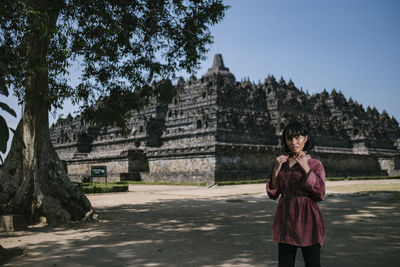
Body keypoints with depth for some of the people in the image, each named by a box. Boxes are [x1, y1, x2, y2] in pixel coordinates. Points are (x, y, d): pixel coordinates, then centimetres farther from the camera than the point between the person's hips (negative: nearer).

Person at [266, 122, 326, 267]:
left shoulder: (315, 164, -3)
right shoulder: (281, 162, 7)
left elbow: (320, 195, -12)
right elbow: (273, 194, 5)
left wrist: (307, 170, -19)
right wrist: (276, 170, -8)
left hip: (307, 220, -3)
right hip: (285, 219, 4)